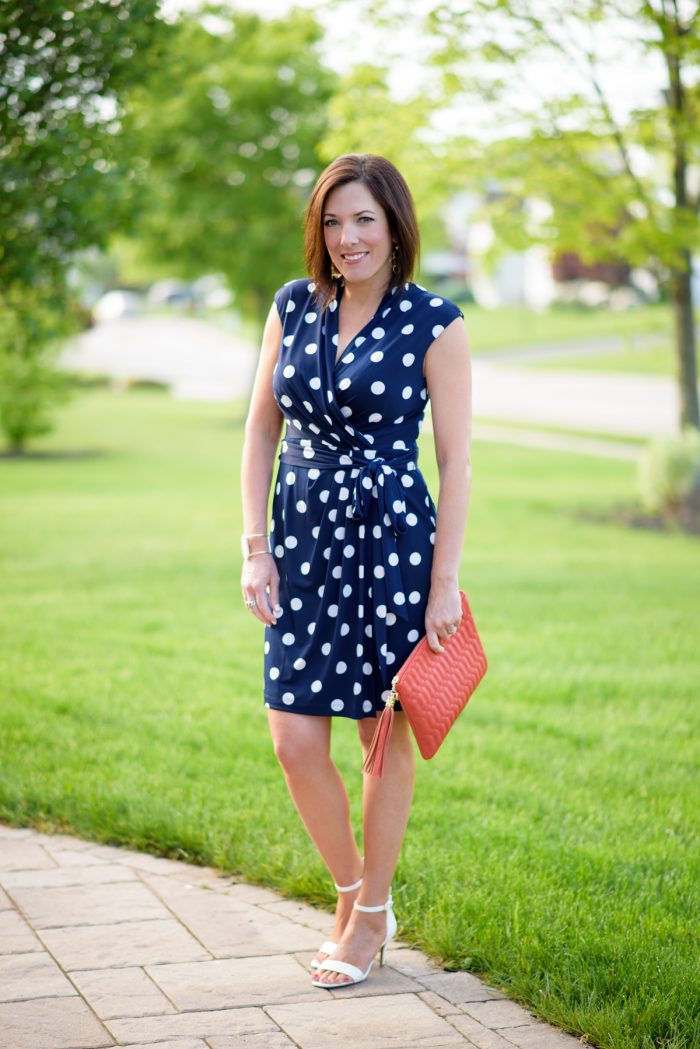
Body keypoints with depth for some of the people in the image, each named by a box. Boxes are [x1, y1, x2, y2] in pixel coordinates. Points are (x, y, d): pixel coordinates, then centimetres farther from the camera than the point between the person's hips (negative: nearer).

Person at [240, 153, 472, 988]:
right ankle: (353, 892, 25)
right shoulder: (293, 307, 7)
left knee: (386, 733, 7)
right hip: (305, 534, 4)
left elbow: (455, 459, -5)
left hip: (393, 534, -4)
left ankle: (369, 917, 23)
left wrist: (445, 581, -9)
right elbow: (261, 431, 10)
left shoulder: (434, 323, -5)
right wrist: (255, 546, 2)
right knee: (294, 738, 1)